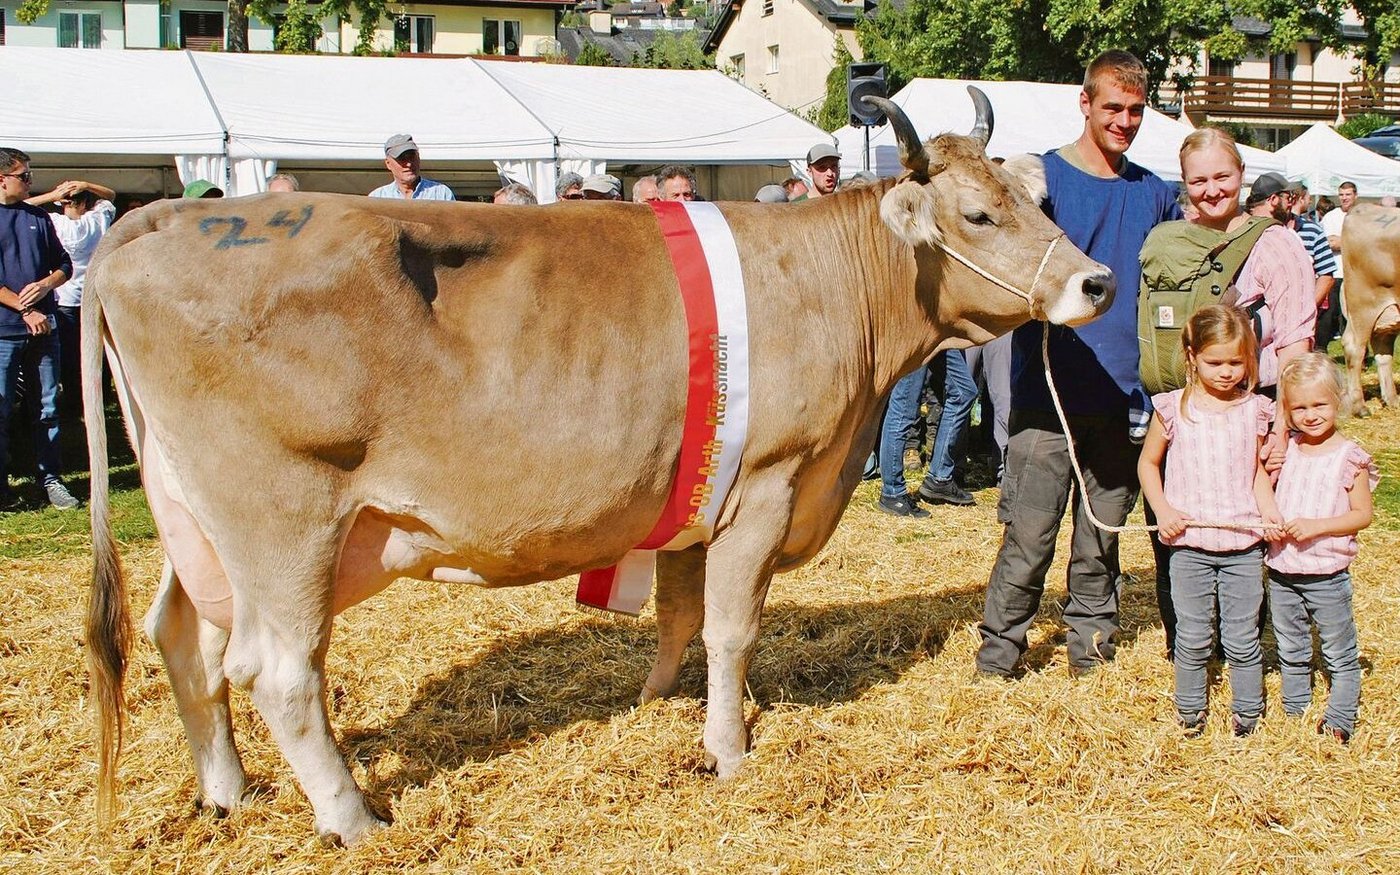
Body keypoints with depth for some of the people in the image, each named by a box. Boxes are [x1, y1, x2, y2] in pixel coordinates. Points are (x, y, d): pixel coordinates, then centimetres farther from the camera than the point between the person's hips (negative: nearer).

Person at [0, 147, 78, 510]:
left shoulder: (39, 218, 13)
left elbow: (64, 265, 16)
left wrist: (45, 284, -5)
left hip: (43, 327, 4)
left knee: (47, 408, 6)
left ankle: (50, 479, 13)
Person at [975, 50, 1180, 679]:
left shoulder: (1155, 195, 12)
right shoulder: (1042, 178, -1)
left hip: (1124, 397, 4)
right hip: (1049, 394, -4)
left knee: (1102, 540, 12)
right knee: (1028, 540, -3)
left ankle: (1090, 649, 25)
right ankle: (996, 661, 9)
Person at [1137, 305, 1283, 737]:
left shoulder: (1254, 409, 3)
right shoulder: (1173, 408, -2)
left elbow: (1258, 470, 12)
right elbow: (1148, 463, 7)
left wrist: (1268, 509, -6)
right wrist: (1163, 510, -6)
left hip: (1244, 544, 1)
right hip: (1189, 543, -1)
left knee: (1242, 638, 5)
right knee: (1192, 638, 8)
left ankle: (1248, 713, 20)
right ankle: (1189, 709, 24)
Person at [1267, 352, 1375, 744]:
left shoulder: (1349, 458, -10)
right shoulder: (1285, 449, 4)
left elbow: (1363, 514, -10)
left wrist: (1318, 526, -22)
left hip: (1327, 575, -5)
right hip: (1281, 571, 5)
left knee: (1340, 656, 7)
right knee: (1291, 654, 18)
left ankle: (1339, 722, 17)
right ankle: (1294, 714, 30)